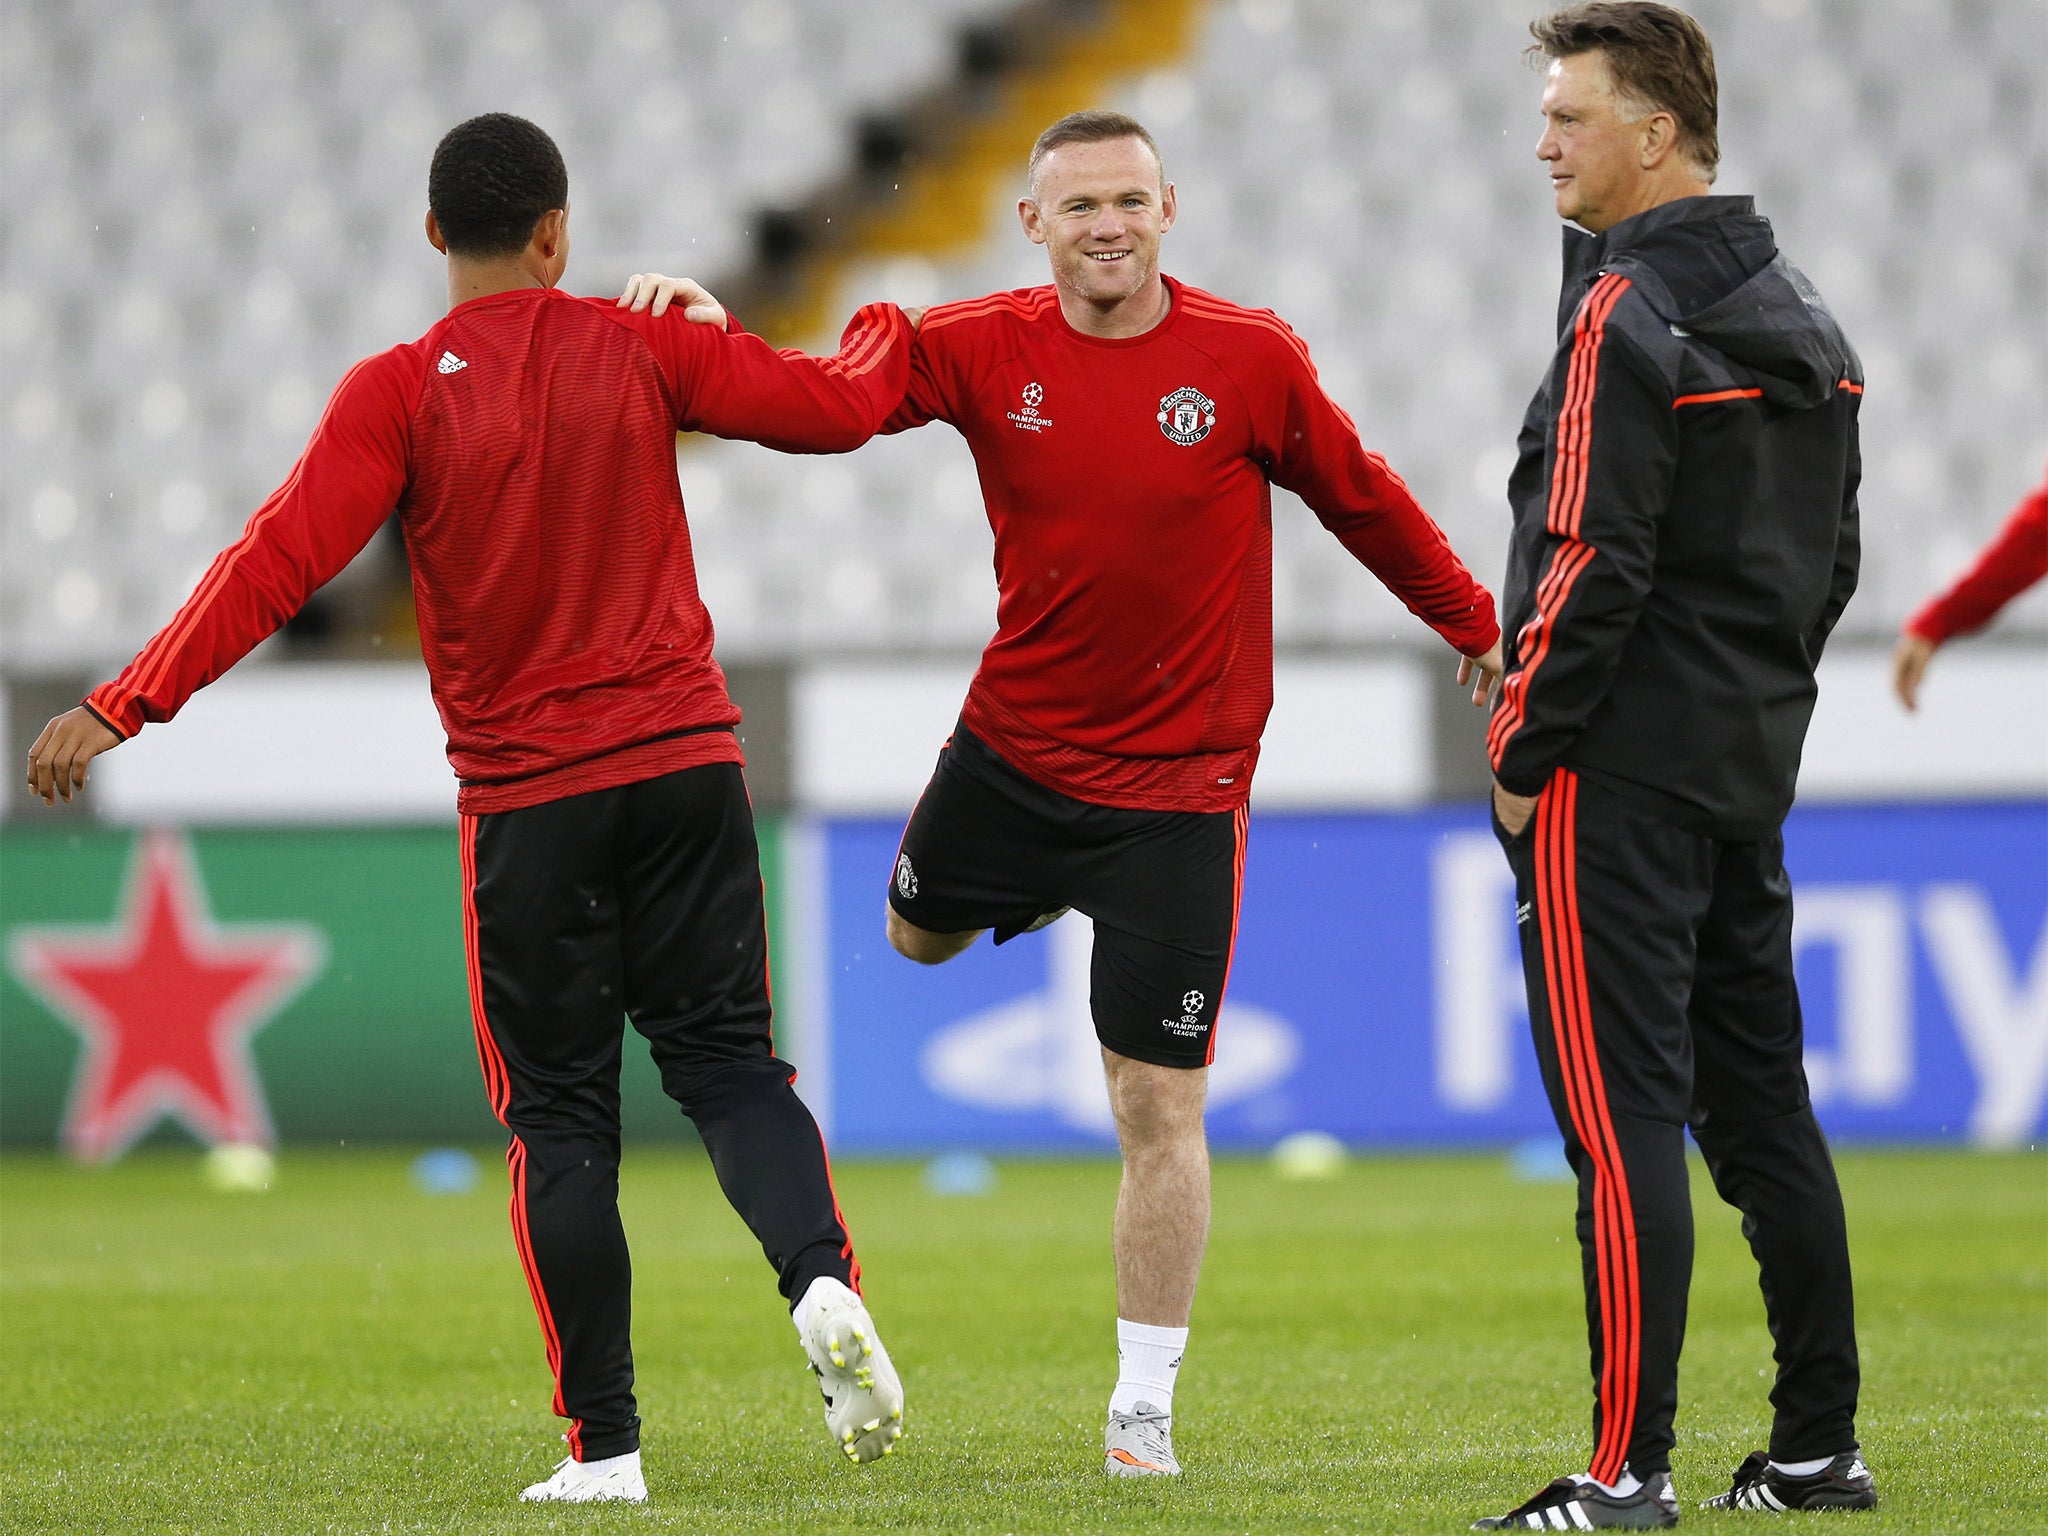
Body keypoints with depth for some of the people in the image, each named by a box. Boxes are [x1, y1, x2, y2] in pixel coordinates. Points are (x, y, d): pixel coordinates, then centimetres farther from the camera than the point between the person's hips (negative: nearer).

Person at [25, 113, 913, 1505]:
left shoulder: (401, 391, -6)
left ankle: (604, 1445, 2)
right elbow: (842, 406, 8)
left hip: (526, 796, -2)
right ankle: (821, 1277, -19)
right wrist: (888, 329, 30)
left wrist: (124, 707, -13)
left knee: (561, 1116, 4)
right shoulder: (642, 351, 1)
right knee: (726, 1055, 9)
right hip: (685, 762, 2)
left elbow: (282, 560, -14)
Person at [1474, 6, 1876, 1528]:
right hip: (1753, 772, 9)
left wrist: (1526, 747, -11)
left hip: (1619, 773, -9)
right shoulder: (1806, 320, 14)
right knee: (1760, 1104, 13)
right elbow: (1833, 558, 18)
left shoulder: (1627, 317, -14)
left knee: (1623, 1113, -9)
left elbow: (1592, 562, -19)